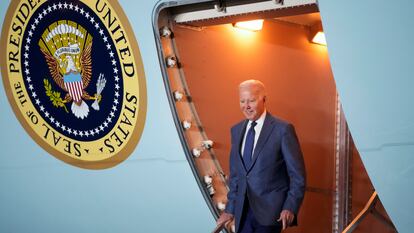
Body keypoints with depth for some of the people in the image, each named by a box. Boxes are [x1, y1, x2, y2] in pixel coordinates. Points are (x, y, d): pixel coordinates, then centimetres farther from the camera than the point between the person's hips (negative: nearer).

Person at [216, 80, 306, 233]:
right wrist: (230, 208, 11)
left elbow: (297, 174, -7)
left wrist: (290, 207, -13)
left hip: (270, 210, -5)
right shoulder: (236, 130, 9)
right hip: (242, 211, 5)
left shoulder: (283, 129, -8)